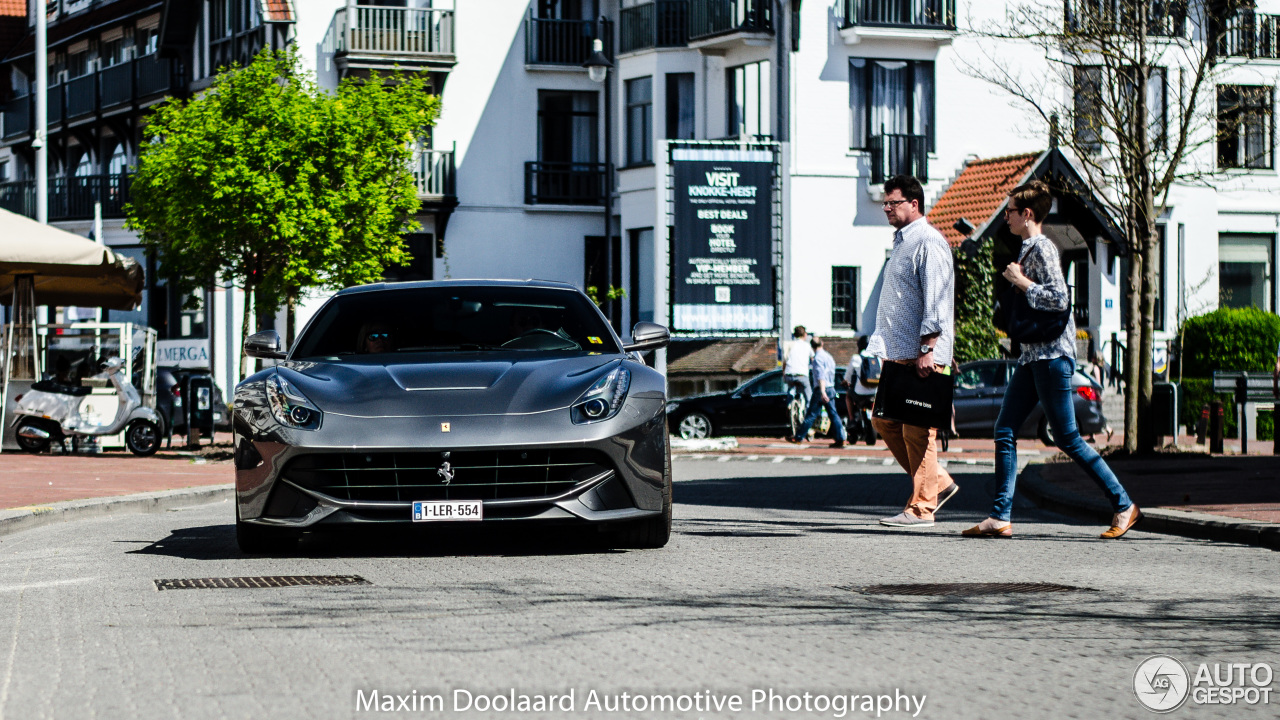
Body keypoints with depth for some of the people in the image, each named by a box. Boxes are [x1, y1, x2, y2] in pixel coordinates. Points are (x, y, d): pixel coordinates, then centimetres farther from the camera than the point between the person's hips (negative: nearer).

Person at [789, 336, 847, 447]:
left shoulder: (818, 358, -11)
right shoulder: (829, 356, 15)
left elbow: (821, 376, -22)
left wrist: (822, 392, -29)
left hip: (821, 389, -8)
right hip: (831, 389, 8)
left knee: (811, 415, -1)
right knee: (833, 414, 4)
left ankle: (799, 437, 6)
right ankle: (840, 439, -4)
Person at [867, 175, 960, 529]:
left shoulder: (928, 242, -10)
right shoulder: (902, 242, 20)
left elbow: (936, 300, -17)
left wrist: (927, 349, -23)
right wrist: (881, 345, 21)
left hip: (923, 355, -10)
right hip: (899, 354, 10)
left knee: (917, 430, -7)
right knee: (884, 420, 10)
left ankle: (921, 507, -3)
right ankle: (938, 483, 17)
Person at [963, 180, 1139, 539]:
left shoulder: (1042, 248, -13)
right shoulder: (1028, 249, 16)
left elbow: (1059, 299, -25)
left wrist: (1021, 281, -16)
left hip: (1052, 354, -10)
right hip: (1032, 353, 10)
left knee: (1067, 438, -6)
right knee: (1005, 430, 4)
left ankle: (1124, 506, 3)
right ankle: (1000, 517, 3)